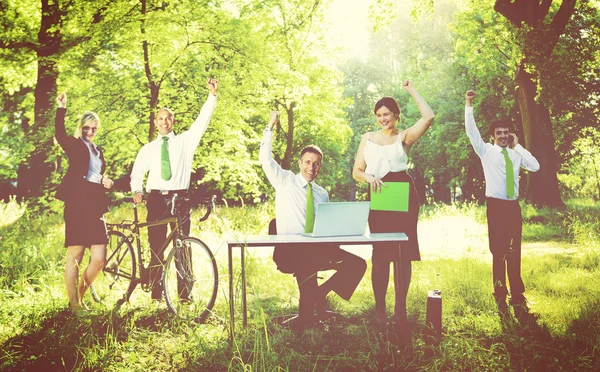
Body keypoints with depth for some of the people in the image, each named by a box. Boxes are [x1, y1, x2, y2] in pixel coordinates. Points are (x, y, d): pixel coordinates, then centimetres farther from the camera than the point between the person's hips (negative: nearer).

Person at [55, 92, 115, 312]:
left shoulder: (98, 151, 21)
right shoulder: (75, 145, 3)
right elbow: (59, 135, -19)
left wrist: (108, 183, 7)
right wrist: (61, 108, -28)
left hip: (95, 208, 6)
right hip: (77, 206, -6)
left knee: (99, 260, -1)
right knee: (75, 256, -2)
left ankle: (80, 295, 18)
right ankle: (74, 304, 7)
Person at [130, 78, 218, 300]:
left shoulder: (186, 141, 8)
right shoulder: (148, 149, 14)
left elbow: (202, 120, -1)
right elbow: (136, 173, 20)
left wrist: (212, 95, -11)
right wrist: (136, 190, 0)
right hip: (156, 199, 2)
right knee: (156, 247, 2)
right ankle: (156, 293, 8)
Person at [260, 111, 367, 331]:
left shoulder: (323, 194, 18)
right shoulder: (284, 181, 8)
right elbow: (265, 158, 0)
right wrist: (270, 126, -1)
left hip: (318, 249, 5)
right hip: (289, 250, -5)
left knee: (357, 264, -13)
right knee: (307, 265, -35)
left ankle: (319, 295, -1)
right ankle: (306, 317, -15)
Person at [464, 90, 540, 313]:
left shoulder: (516, 154, 10)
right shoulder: (486, 151, 0)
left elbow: (535, 167, -5)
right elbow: (471, 131, -12)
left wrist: (518, 146, -4)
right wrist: (469, 106, -23)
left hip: (513, 206, 4)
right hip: (496, 205, -4)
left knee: (514, 251, 10)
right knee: (498, 251, 0)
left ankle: (517, 294, 19)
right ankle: (500, 297, 8)